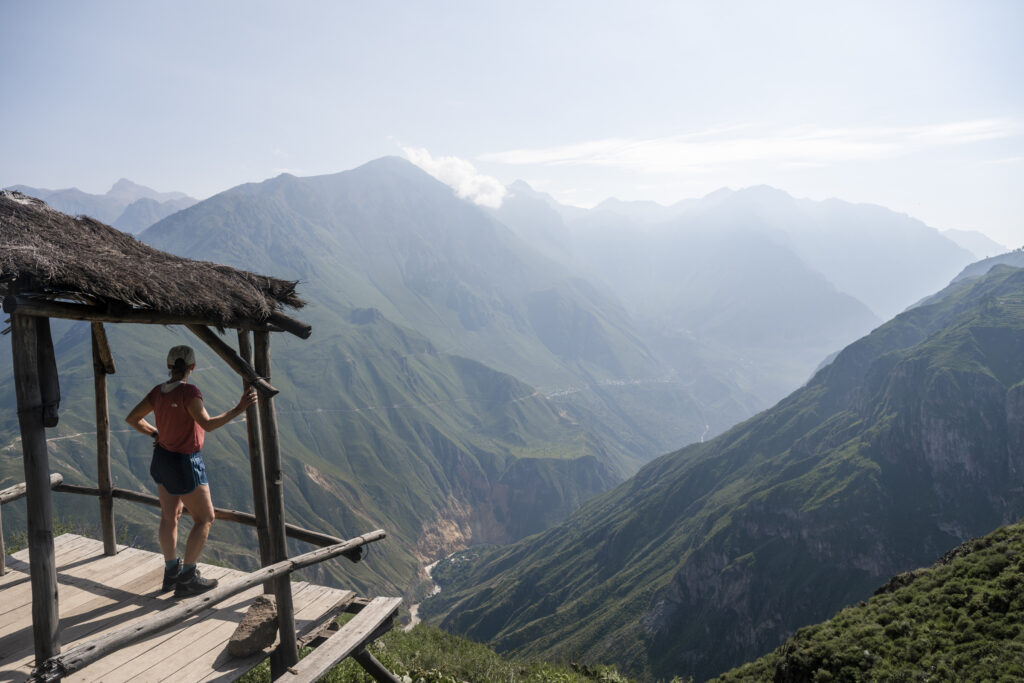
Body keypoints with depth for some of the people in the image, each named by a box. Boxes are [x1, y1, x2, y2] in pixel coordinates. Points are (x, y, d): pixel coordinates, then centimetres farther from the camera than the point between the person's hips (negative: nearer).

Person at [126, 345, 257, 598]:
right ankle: (186, 579, 6)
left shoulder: (158, 391, -3)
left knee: (170, 516, 19)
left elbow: (131, 418, 4)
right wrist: (238, 410, -33)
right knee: (205, 518, 4)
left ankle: (171, 572, 31)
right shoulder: (189, 392, -26)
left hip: (163, 457, 8)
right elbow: (207, 424, -37)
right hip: (184, 466, -8)